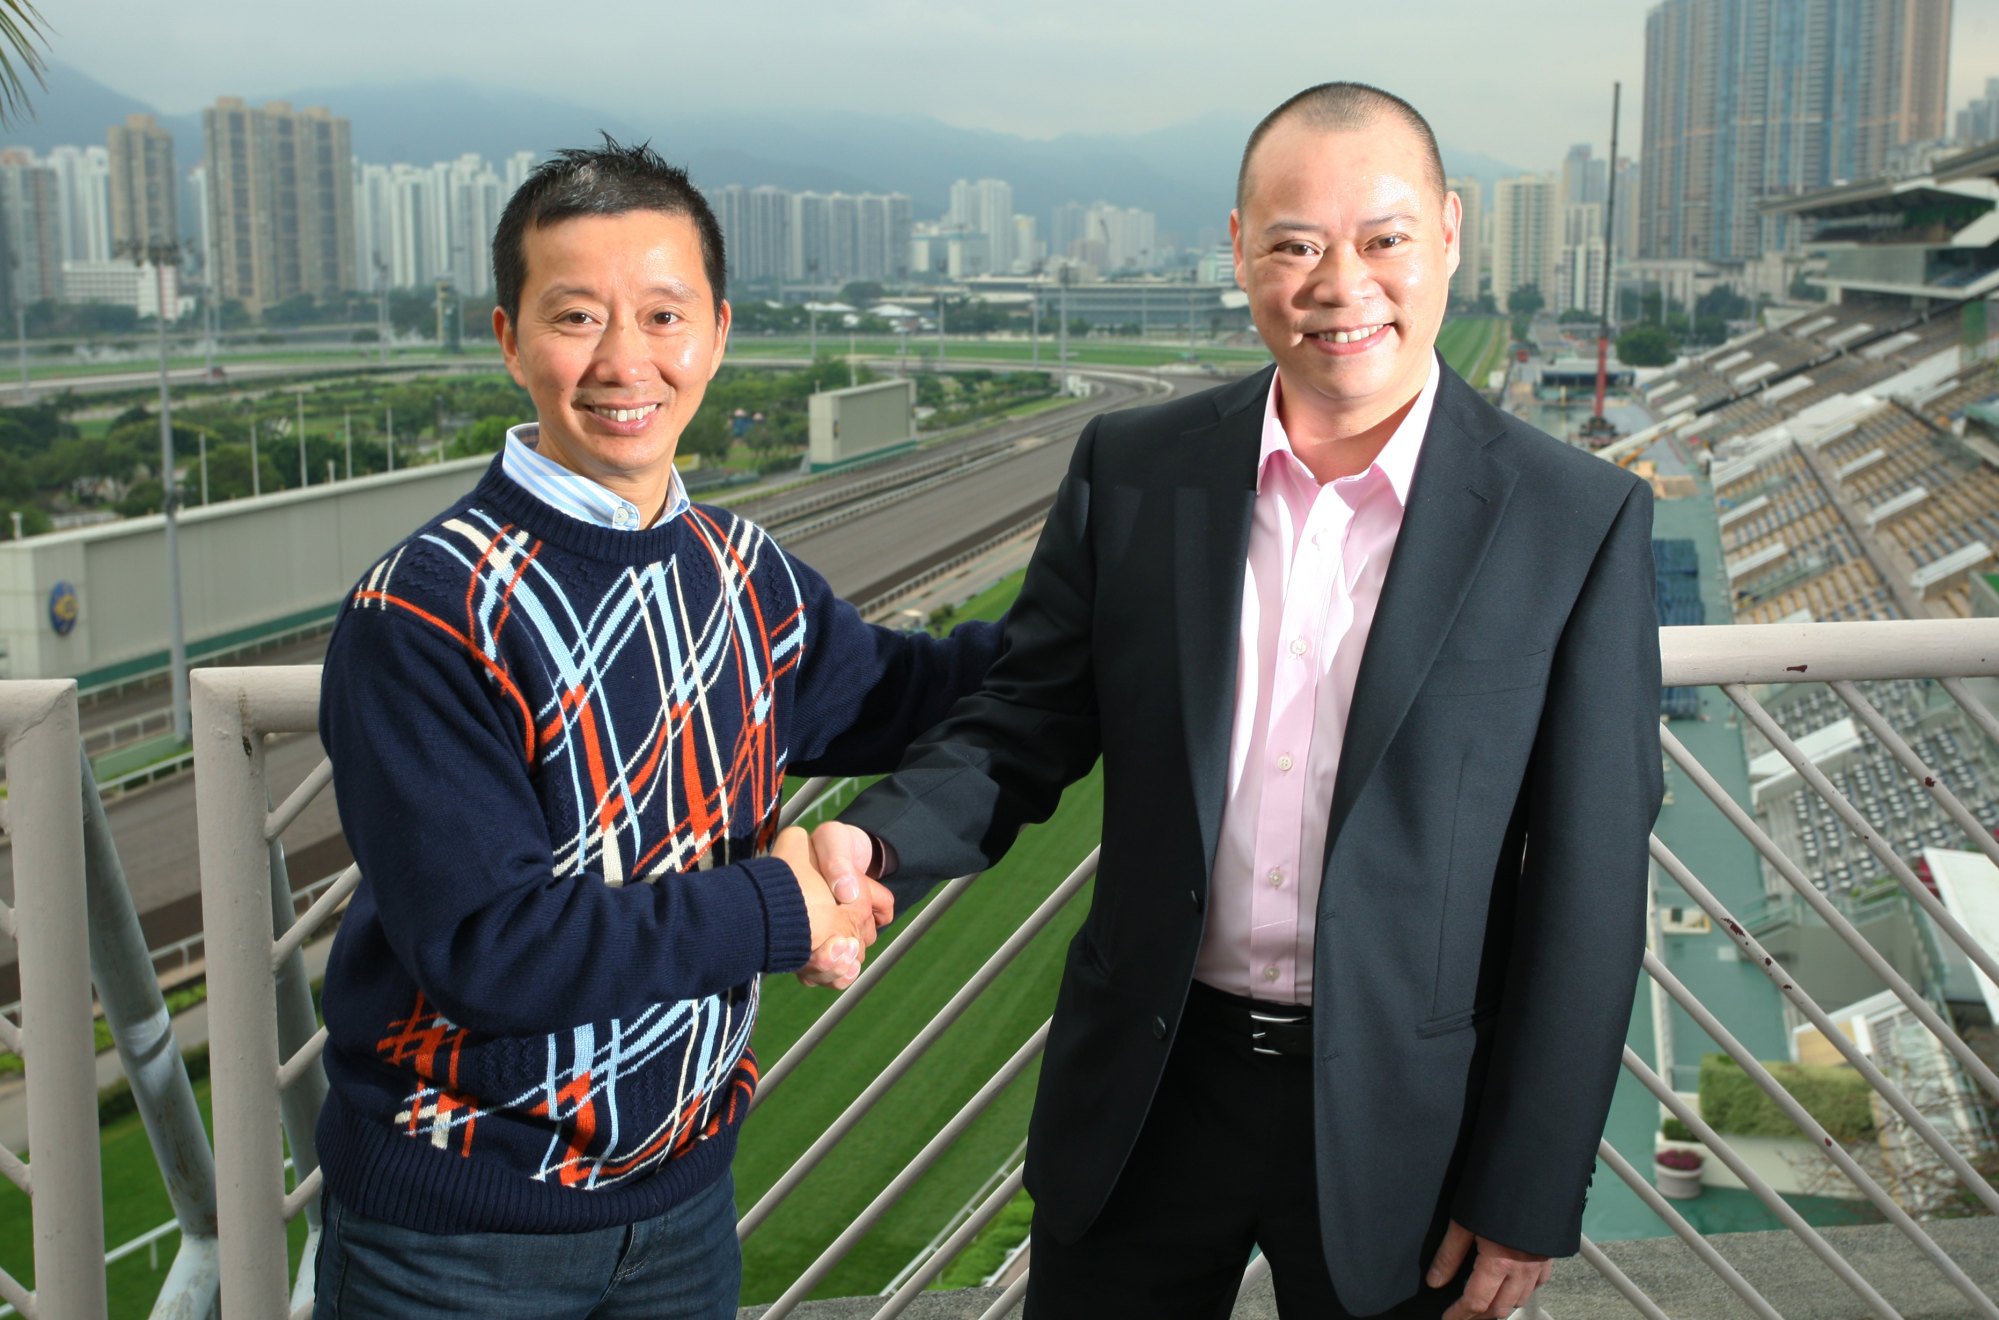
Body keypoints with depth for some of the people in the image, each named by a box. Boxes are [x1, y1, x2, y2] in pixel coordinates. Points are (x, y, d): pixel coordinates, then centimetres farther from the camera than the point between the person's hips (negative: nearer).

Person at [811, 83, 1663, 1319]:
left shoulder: (1580, 522, -11)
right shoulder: (1132, 469, -4)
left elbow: (1588, 890, -8)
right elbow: (1025, 725, 3)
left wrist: (1530, 1194, -6)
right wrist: (878, 839, -18)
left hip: (1397, 1121, -2)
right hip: (1144, 1093, 2)